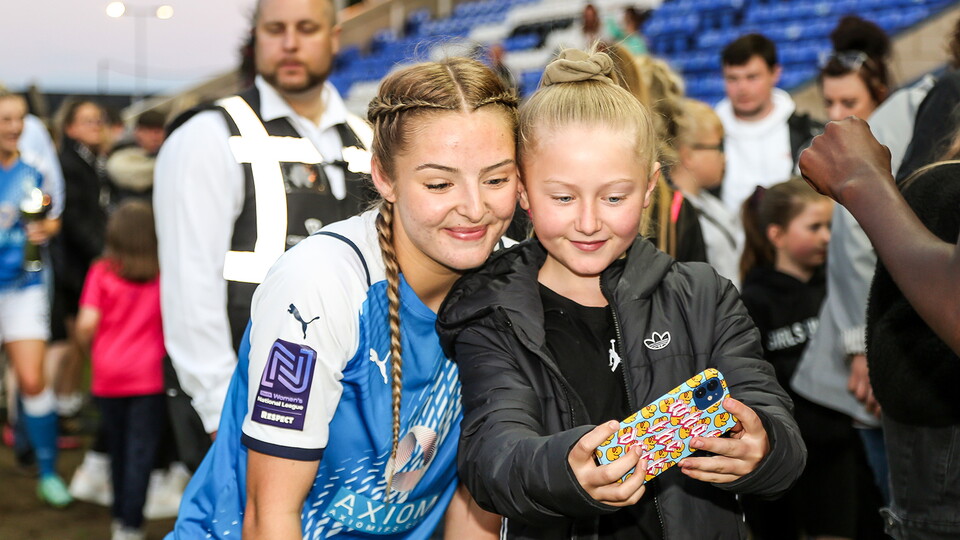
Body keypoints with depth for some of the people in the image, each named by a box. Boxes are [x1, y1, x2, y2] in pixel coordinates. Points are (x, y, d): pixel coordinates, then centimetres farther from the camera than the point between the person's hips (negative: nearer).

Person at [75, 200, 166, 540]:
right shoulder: (165, 274, -4)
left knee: (118, 450, 16)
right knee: (141, 452, -1)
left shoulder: (101, 273, -5)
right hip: (149, 375, -2)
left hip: (108, 374, 2)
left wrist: (90, 347, 10)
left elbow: (86, 324, -10)